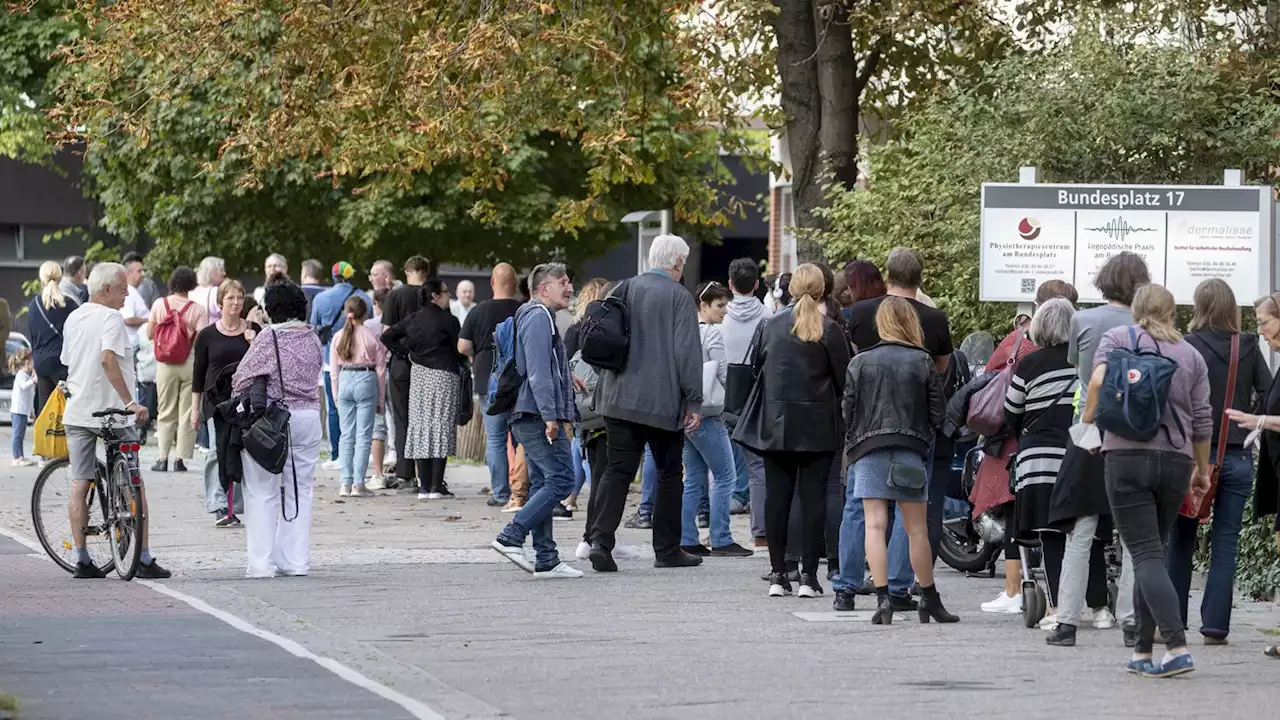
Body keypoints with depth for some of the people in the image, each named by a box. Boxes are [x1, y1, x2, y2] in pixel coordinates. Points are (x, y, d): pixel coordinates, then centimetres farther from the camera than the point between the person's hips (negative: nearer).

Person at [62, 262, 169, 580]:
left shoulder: (73, 319, 12)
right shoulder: (110, 318, -13)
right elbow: (108, 360, -27)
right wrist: (129, 401, -27)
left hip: (77, 412, 6)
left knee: (80, 484, 6)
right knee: (134, 485, 2)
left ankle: (81, 559, 3)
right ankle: (145, 559, 2)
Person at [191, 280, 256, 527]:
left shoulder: (254, 331, 8)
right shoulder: (207, 335, 5)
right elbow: (198, 374, 8)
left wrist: (255, 346, -9)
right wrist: (195, 408, 6)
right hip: (217, 400, -1)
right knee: (218, 453, -10)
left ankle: (236, 507, 5)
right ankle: (219, 507, -10)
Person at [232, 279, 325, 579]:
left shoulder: (269, 336, -11)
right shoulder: (312, 338, 5)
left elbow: (245, 376, -6)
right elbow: (316, 371, 11)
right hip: (309, 416, 5)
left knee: (262, 492, 1)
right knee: (300, 489, 11)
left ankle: (261, 562, -2)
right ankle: (296, 560, 12)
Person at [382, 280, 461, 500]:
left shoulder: (413, 319, 8)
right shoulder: (448, 320, -9)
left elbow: (387, 337, 11)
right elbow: (459, 349, -7)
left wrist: (406, 353, 13)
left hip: (418, 374, 5)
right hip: (443, 375, -5)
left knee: (420, 426, 7)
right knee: (441, 427, -3)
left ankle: (424, 486, 7)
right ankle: (436, 486, -7)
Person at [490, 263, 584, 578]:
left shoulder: (540, 316, 24)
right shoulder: (539, 316, -10)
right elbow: (538, 371, -19)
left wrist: (558, 416, 26)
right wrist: (550, 416, -23)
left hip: (531, 418, 11)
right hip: (539, 414, -11)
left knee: (542, 485, 8)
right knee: (560, 479, -13)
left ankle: (546, 560, 8)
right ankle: (511, 537, -16)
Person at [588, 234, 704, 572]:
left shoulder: (625, 289, 7)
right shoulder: (679, 297, -9)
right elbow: (686, 352, -12)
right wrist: (694, 402, -8)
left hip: (619, 398, 4)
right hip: (663, 401, -4)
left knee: (618, 471, 4)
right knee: (669, 473, 9)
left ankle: (600, 540, -12)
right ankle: (667, 549, 14)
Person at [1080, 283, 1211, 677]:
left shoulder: (1118, 337, 4)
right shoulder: (1191, 355, 13)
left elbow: (1099, 379, -14)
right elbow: (1202, 419, 13)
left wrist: (1087, 420, 2)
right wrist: (1202, 469, 26)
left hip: (1128, 455, -3)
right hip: (1176, 460, 4)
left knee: (1146, 554, -7)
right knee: (1152, 552, 14)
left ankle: (1177, 647, -21)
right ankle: (1143, 652, 14)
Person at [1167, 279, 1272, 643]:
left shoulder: (1187, 347, -8)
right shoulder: (1248, 346, 1)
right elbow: (1268, 395, 0)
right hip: (1238, 456, 2)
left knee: (1181, 541, 9)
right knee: (1225, 544, 5)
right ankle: (1215, 625, 1)